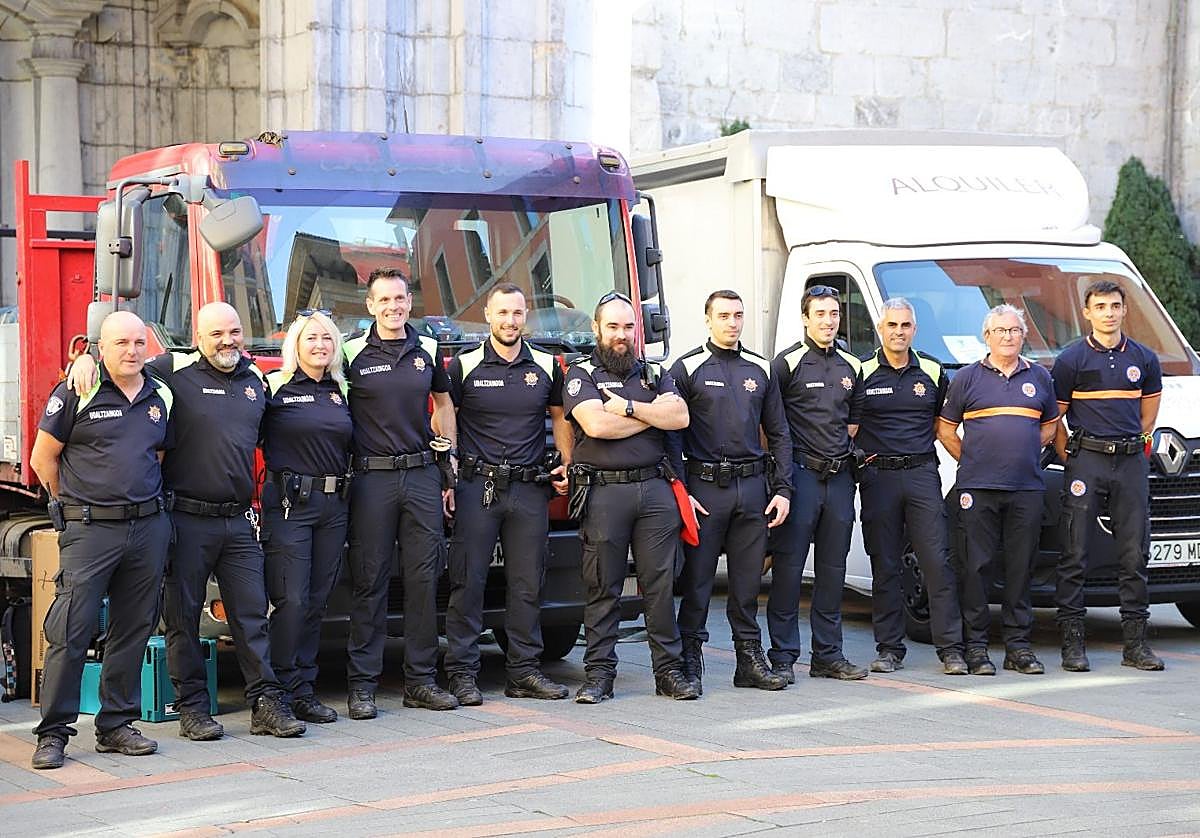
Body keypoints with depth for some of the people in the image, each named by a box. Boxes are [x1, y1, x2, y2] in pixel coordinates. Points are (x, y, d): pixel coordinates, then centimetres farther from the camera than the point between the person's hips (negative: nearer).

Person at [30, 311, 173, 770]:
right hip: (89, 529, -5)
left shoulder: (161, 397, 11)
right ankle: (53, 733, -3)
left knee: (133, 630, 9)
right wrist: (76, 504, 7)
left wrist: (143, 498, 15)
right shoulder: (77, 393, -3)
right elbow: (43, 459, 2)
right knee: (70, 631, -8)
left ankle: (117, 725, 18)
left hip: (148, 527, 5)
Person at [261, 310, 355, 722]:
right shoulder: (274, 387, -3)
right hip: (289, 504, -6)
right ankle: (287, 691, -2)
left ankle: (305, 691, 14)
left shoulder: (340, 390, 14)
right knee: (291, 600, -8)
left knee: (316, 602, 8)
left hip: (333, 505, 6)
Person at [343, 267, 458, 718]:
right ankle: (362, 685, 3)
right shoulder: (352, 352, -1)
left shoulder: (427, 350, 10)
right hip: (372, 478, -3)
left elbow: (443, 404, 20)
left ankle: (421, 680, 12)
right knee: (370, 582, -1)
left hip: (423, 475, 3)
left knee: (424, 578, 4)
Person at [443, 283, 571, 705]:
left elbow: (560, 417, 20)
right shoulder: (464, 365, 1)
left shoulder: (546, 366, 9)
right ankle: (462, 672, 0)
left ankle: (524, 671, 12)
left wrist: (568, 466, 6)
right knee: (467, 581, -4)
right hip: (476, 486, -3)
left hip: (529, 490, 3)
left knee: (527, 583, 5)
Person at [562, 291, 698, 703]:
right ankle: (598, 674, 4)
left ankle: (668, 669, 7)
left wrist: (628, 407, -7)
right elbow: (596, 425, -13)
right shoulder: (582, 375, 4)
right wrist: (653, 414, -2)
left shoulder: (654, 374, 18)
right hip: (603, 492, -3)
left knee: (660, 584, 3)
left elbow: (680, 417, 1)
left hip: (654, 488, 3)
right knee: (603, 588, -1)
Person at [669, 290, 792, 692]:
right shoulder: (687, 368, 0)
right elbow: (671, 434, -3)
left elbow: (778, 434, 15)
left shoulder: (761, 369, 13)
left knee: (748, 580, 7)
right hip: (705, 487, -4)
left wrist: (782, 489, 6)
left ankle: (750, 659, 14)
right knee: (697, 579, -2)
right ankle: (690, 662, 4)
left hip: (752, 486, 4)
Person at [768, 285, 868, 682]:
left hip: (839, 476, 6)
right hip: (800, 473, -6)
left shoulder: (851, 366, 14)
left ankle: (828, 655, 15)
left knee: (833, 568, 9)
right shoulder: (787, 362, -3)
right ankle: (783, 656, -2)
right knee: (789, 566, -5)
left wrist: (850, 454, 15)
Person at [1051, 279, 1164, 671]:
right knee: (1075, 554, -4)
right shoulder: (1071, 359, 0)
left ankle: (1136, 642, 9)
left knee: (1134, 554, 4)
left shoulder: (1144, 359, 11)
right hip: (1086, 459, -3)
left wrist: (1133, 443, 14)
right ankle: (1073, 643, -1)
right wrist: (1071, 458, 0)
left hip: (1131, 462, 3)